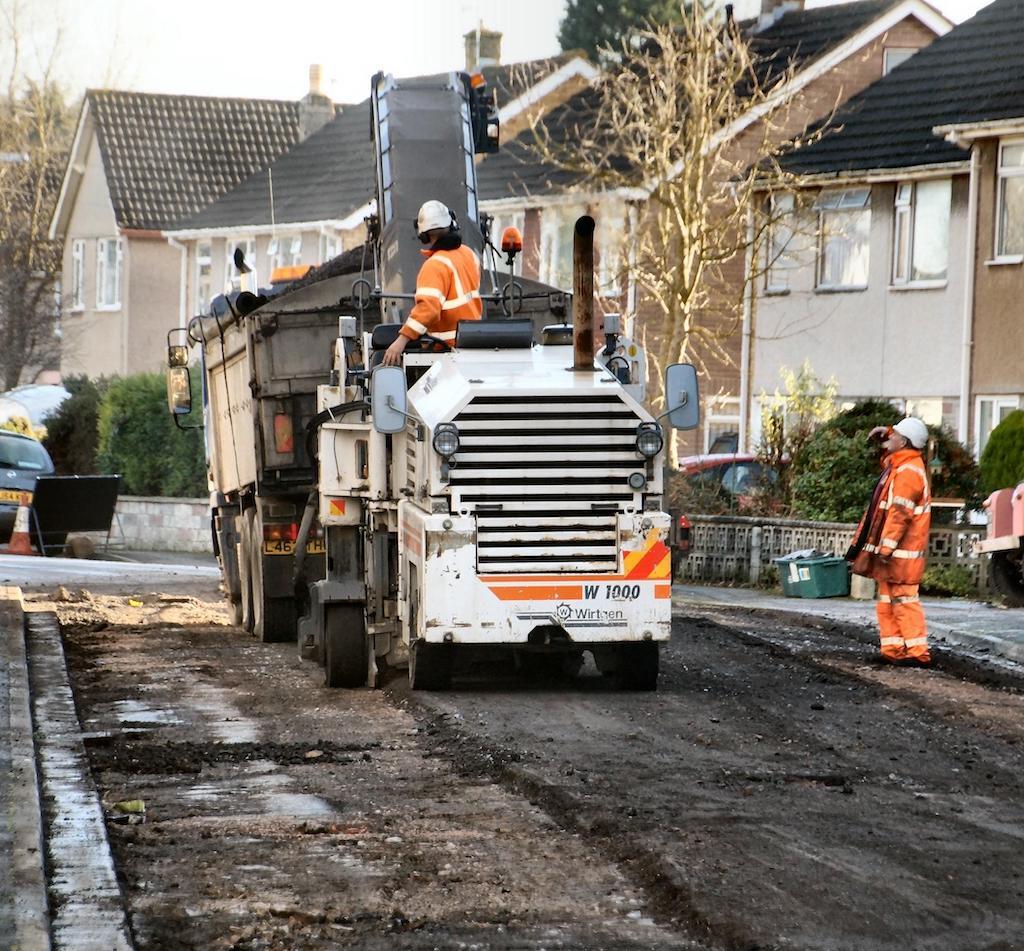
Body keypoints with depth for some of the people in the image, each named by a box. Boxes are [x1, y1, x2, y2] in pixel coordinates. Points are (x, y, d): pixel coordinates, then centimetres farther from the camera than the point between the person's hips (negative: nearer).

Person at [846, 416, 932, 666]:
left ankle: (918, 651, -9)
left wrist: (887, 547, -27)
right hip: (890, 549, 10)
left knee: (904, 599, -9)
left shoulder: (908, 472, -18)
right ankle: (893, 649, 13)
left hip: (900, 551, -10)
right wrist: (886, 432, 28)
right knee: (888, 600, 11)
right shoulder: (899, 465, 14)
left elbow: (900, 513, -24)